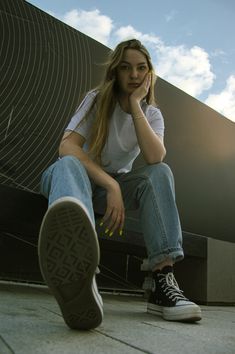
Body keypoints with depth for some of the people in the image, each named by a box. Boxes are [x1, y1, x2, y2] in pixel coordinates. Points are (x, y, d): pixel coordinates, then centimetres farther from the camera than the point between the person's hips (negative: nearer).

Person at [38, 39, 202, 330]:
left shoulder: (152, 114, 0)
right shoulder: (97, 99, -6)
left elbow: (155, 159, -22)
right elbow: (67, 146, -24)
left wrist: (135, 104, -20)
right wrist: (111, 186, -35)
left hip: (116, 183, 3)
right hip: (78, 176, -2)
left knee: (161, 173, -25)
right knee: (68, 165, -37)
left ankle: (163, 283, -36)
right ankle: (79, 282, -70)